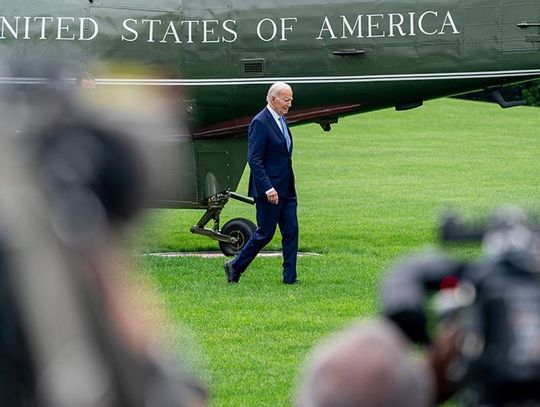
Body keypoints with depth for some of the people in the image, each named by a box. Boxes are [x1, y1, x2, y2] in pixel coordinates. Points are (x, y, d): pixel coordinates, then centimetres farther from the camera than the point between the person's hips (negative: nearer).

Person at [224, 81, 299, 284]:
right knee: (265, 233, -1)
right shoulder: (260, 123, -15)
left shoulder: (281, 121, 14)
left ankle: (290, 278, 5)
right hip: (269, 190, -9)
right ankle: (235, 266, 15)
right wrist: (267, 188, -24)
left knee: (291, 231, 3)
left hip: (286, 190, 9)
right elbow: (254, 160, -19)